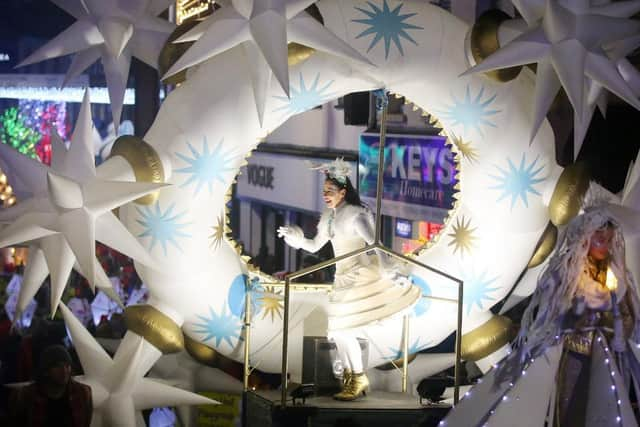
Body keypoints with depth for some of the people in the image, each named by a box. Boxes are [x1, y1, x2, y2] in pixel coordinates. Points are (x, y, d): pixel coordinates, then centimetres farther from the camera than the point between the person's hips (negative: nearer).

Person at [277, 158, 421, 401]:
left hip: (360, 277, -8)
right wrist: (297, 239, -2)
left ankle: (358, 380, 4)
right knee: (337, 329, 9)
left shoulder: (356, 214, -15)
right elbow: (315, 246, 16)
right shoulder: (329, 216, 9)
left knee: (343, 330, -10)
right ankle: (350, 377, 21)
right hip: (342, 278, 8)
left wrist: (388, 270, -33)